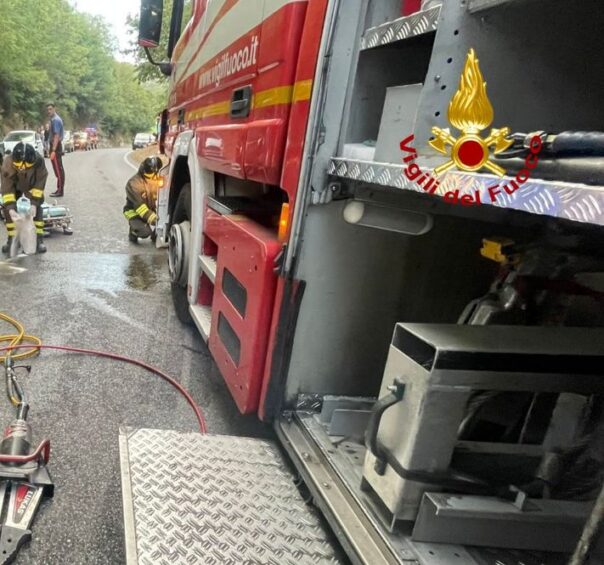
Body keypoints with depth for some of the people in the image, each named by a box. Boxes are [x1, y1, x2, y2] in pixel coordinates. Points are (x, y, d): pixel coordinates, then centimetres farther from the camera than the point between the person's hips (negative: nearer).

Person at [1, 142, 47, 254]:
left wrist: (34, 201, -32)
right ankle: (11, 238, 2)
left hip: (32, 185, 0)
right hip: (15, 186, 1)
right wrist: (10, 206, -39)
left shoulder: (39, 161, -38)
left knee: (37, 208, -14)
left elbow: (39, 183, -27)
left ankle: (39, 239, -9)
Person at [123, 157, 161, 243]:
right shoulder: (134, 183, -23)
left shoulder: (156, 179, -4)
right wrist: (151, 217, -39)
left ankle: (155, 233, 12)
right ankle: (133, 232, 8)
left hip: (151, 210, 6)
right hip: (135, 213, -6)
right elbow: (138, 204, -29)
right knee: (145, 231, -28)